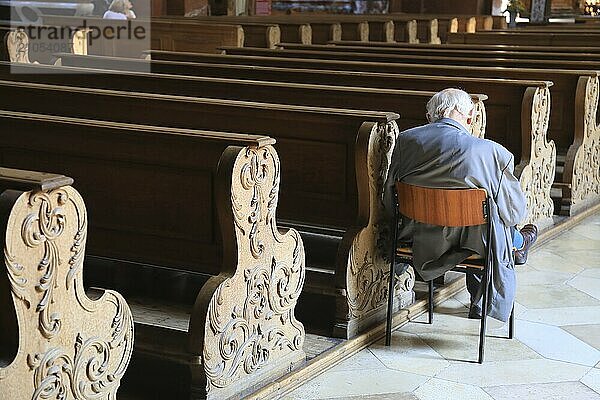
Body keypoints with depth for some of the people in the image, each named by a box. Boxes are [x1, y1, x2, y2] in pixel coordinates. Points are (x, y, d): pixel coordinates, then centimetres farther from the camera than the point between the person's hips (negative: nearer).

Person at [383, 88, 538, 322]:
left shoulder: (406, 140, -10)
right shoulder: (492, 152, -21)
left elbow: (389, 200, 1)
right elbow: (514, 212, -9)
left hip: (420, 241, 4)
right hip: (474, 240, -4)